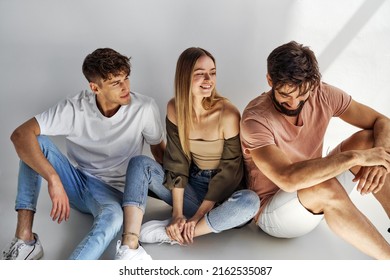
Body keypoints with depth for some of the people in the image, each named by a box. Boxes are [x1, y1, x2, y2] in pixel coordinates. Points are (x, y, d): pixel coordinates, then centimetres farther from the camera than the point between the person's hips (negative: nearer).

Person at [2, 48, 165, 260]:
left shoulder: (144, 108, -18)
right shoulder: (75, 108, -19)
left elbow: (159, 150, 0)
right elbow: (20, 135, -27)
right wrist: (54, 179, -39)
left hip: (111, 191, -2)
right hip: (74, 181, 2)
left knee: (113, 217, -39)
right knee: (34, 141, -24)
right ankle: (25, 240, -24)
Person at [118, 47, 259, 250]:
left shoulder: (228, 114, -20)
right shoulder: (174, 109, -9)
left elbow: (229, 171, -16)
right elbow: (176, 162, -9)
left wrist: (197, 216, -20)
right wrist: (177, 213, -18)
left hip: (222, 191, -3)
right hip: (192, 184, 3)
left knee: (250, 201, -36)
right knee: (139, 164, -15)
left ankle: (169, 232, -24)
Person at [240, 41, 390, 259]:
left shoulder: (323, 95, -10)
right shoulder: (256, 118, -26)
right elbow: (287, 178, -40)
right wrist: (355, 157, -36)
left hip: (318, 204, 6)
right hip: (271, 212, -6)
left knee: (368, 139, -14)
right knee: (324, 187, -38)